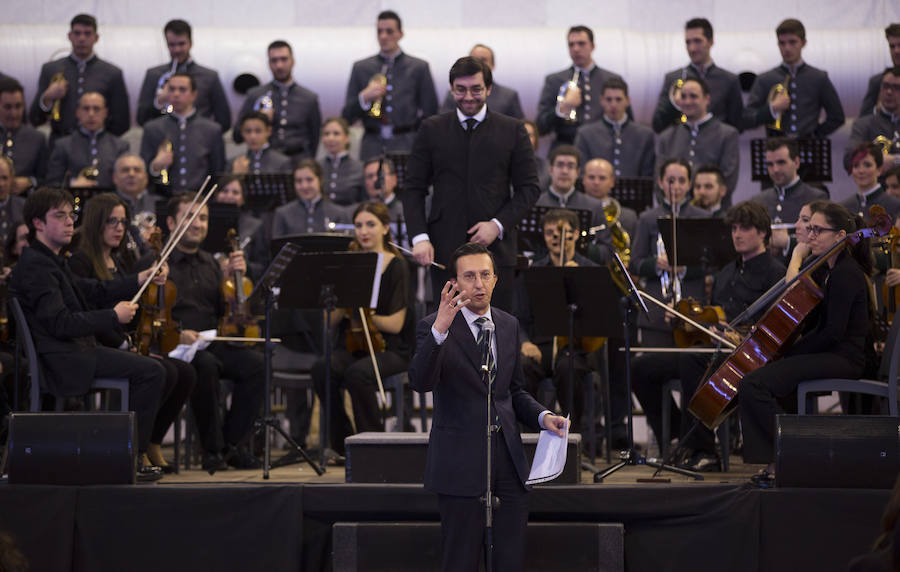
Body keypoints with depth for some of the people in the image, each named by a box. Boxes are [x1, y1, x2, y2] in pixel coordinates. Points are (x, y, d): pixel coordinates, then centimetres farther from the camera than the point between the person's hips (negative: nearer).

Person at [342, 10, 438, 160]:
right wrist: (364, 97, -7)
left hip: (406, 147, -1)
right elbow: (347, 117, 9)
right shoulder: (361, 68, 12)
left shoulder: (419, 68, 8)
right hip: (372, 147, 1)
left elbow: (430, 113, 9)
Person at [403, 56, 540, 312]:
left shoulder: (513, 130, 6)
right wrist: (420, 236, -7)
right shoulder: (432, 130, 8)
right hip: (445, 249, 0)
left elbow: (530, 187, 6)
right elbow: (413, 189, 7)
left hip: (495, 247, 0)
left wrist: (498, 224, -8)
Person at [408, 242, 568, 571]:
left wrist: (542, 417, 2)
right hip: (461, 464, -5)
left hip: (509, 459, 5)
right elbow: (421, 382, -24)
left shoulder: (509, 325, 12)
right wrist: (440, 330, -37)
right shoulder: (433, 328, -7)